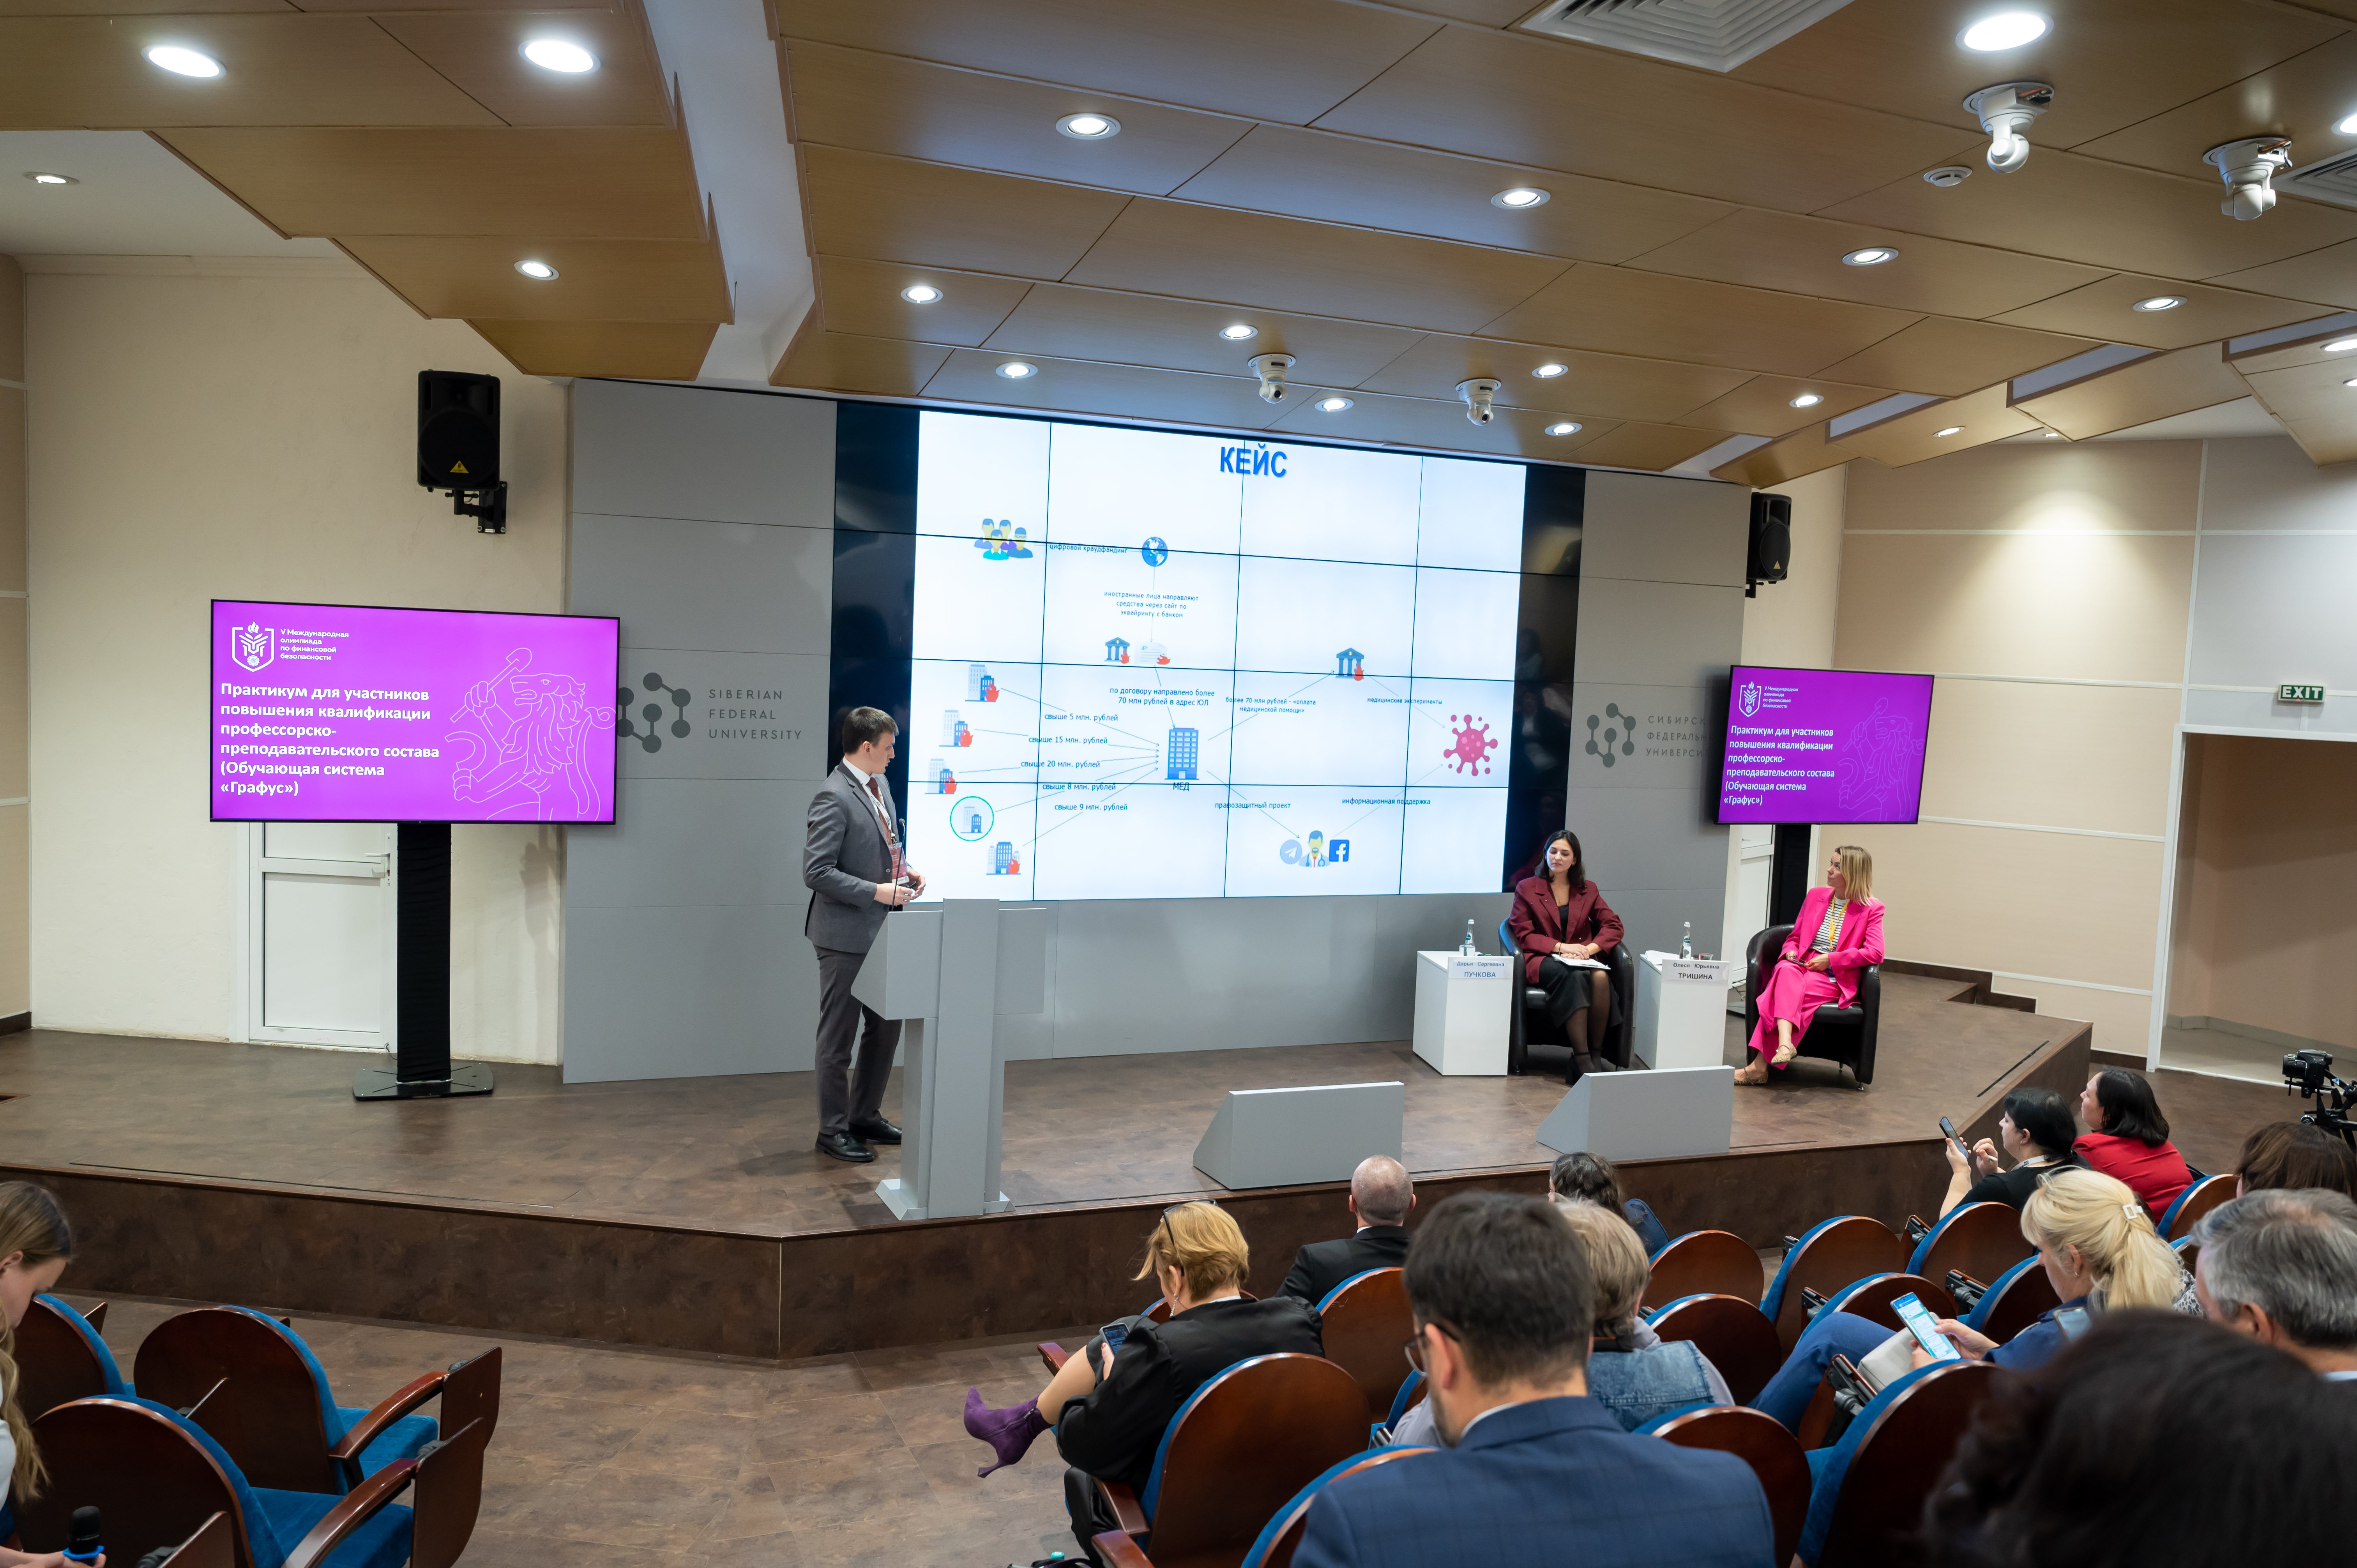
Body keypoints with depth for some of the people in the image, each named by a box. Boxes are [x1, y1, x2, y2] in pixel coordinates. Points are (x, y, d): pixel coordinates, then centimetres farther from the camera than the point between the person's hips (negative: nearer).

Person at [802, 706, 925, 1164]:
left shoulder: (879, 785, 8)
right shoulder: (834, 797, -20)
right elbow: (816, 872, -23)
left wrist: (906, 869, 3)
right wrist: (876, 892, -22)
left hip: (880, 932, 9)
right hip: (846, 936, -9)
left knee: (886, 1027, 18)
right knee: (839, 1037, 4)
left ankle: (865, 1117, 33)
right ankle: (833, 1130, 18)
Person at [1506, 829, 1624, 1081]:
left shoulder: (1588, 891, 18)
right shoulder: (1527, 888, 10)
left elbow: (1613, 926, 11)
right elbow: (1523, 933, 1)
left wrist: (1590, 948, -10)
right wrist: (1560, 947, -13)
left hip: (1582, 959, 3)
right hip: (1542, 960, -3)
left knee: (1601, 977, -34)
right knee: (1573, 977, -37)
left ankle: (1596, 1055, -26)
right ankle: (1582, 1061, -40)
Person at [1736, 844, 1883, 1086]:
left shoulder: (1871, 909, 3)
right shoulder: (1816, 896, 17)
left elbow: (1875, 953, -8)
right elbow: (1795, 936, 24)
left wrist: (1830, 960, -13)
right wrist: (1791, 951, 0)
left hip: (1834, 978, -4)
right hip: (1800, 965, 4)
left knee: (1783, 992, -33)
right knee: (1786, 971, -36)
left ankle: (1761, 1064, -42)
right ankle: (1785, 1043, -53)